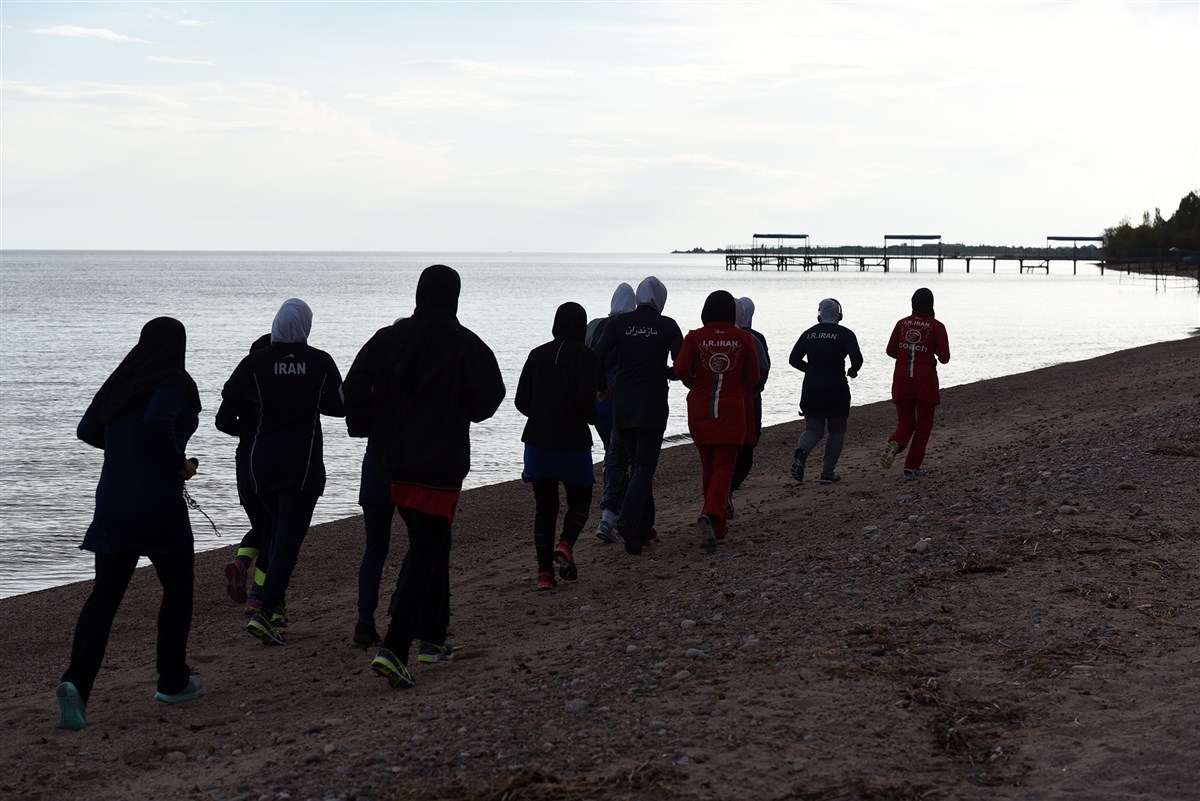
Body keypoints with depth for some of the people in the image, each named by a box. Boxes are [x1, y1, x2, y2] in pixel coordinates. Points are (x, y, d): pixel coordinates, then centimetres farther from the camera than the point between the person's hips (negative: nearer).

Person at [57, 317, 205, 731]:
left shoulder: (120, 383, 12)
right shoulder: (172, 383, -10)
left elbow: (87, 430, 19)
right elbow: (157, 421, -29)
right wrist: (178, 464, -15)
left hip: (113, 502, 6)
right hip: (158, 504, -6)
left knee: (104, 594, 3)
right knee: (178, 588, 14)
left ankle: (76, 681, -16)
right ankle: (173, 681, 21)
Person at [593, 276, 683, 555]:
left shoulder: (618, 323, 3)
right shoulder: (668, 326, 0)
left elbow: (597, 358, -7)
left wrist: (603, 387, 8)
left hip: (622, 404, 3)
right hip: (653, 406, -3)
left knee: (636, 463, 17)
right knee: (645, 466, -2)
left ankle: (644, 525, 19)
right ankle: (628, 520, -24)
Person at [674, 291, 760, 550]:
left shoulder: (695, 337, -3)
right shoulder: (744, 338, -2)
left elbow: (680, 368, -14)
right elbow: (753, 377, 3)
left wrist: (695, 385, 5)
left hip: (700, 408, 2)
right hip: (731, 409, -2)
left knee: (709, 466, 14)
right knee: (724, 467, -2)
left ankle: (718, 528, 24)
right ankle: (711, 515, -28)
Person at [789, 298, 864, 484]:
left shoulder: (809, 334, 6)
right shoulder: (845, 334, -5)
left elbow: (794, 359, 6)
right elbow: (857, 359, -17)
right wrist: (853, 371, 5)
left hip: (811, 390, 3)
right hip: (836, 389, -3)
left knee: (813, 429, 14)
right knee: (837, 431, 14)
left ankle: (801, 451, -19)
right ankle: (828, 472, 9)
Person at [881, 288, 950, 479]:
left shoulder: (902, 323, 3)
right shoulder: (936, 327, -6)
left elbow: (891, 351, 3)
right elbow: (944, 358, -9)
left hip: (901, 379, 3)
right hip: (925, 380, -3)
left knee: (905, 423, 13)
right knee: (923, 425, 11)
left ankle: (894, 445, -21)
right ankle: (912, 467, 9)